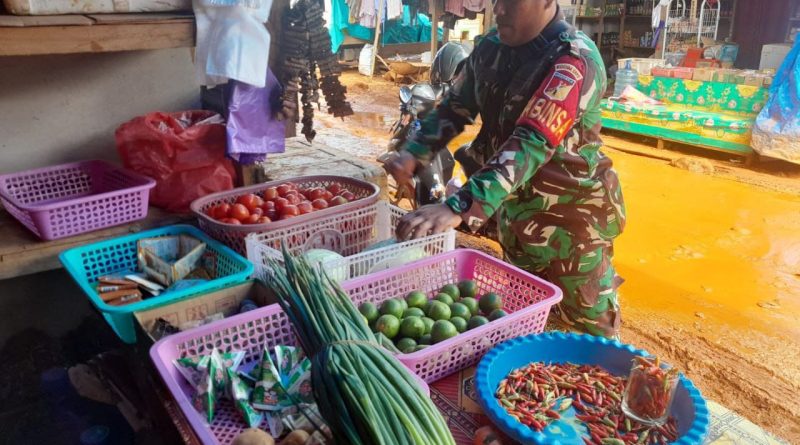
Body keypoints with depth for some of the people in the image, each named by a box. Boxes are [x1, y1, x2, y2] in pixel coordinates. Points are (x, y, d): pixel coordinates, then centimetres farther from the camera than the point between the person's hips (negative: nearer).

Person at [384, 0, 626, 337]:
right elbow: (456, 106, 5)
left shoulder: (574, 61, -25)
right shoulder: (492, 46, -3)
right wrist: (414, 152, -14)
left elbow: (531, 144, -37)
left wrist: (460, 208, -48)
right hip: (516, 207, 6)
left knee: (590, 327, 13)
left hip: (569, 215, -6)